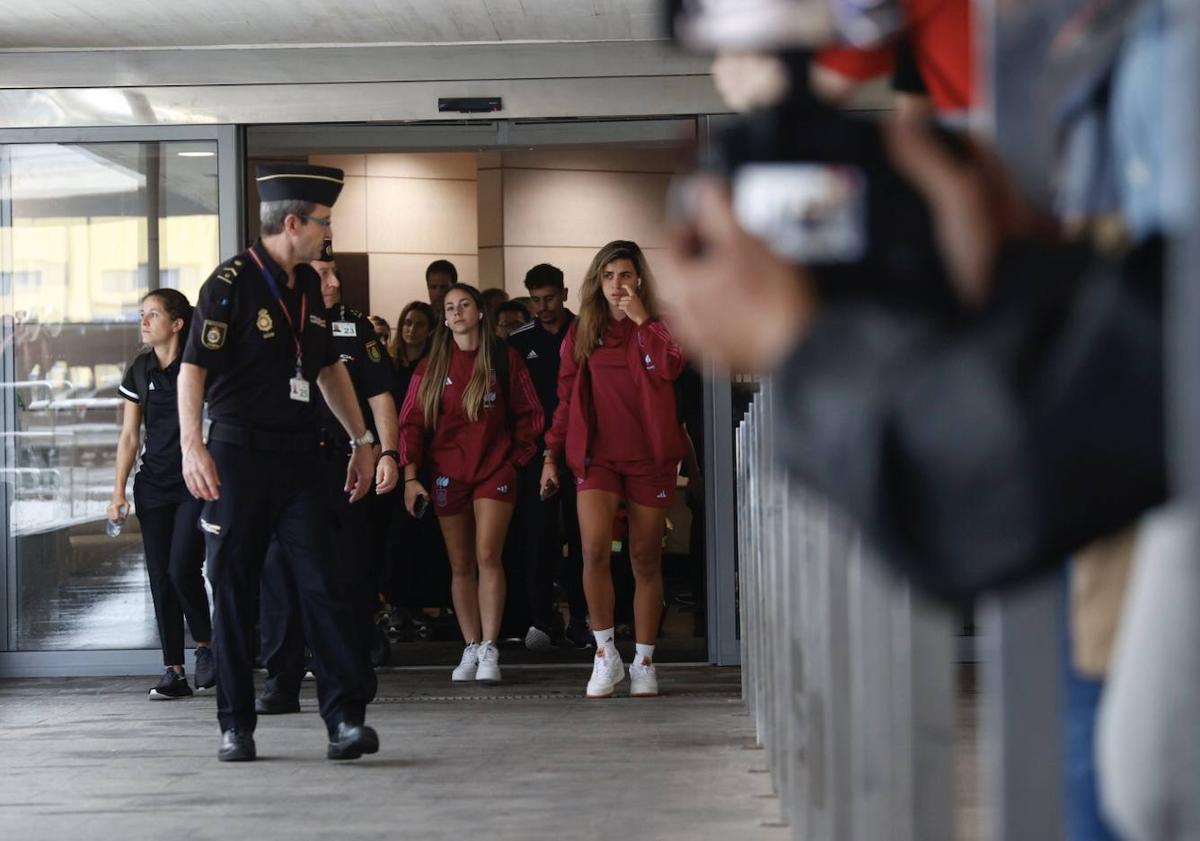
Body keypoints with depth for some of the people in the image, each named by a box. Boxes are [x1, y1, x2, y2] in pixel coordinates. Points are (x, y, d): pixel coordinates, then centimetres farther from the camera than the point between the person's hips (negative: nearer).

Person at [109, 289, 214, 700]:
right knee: (160, 578, 2)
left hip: (194, 484, -5)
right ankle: (174, 671, 6)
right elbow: (129, 436, 13)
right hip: (152, 486, 5)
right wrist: (119, 491, 7)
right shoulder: (140, 371, 10)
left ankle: (204, 644, 9)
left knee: (182, 569, -15)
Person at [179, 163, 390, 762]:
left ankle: (346, 719, -7)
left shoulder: (307, 284, 13)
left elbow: (328, 367, 25)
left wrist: (361, 439, 25)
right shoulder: (231, 282, -8)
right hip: (239, 459, -5)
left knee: (320, 587, -4)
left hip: (298, 457, 5)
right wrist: (192, 445, -27)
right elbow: (193, 368, -15)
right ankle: (236, 727, 12)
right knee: (233, 594, 4)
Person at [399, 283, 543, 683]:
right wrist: (410, 476, -4)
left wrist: (517, 455, 5)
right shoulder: (431, 367, 8)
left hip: (494, 470, -2)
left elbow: (529, 414, 11)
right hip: (448, 473, 2)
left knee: (487, 557, -14)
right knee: (461, 565, 4)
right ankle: (471, 649, 9)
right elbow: (412, 421, 4)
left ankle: (489, 651, -14)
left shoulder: (504, 360, 4)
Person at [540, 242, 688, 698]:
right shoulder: (581, 332, 10)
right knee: (595, 549, -18)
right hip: (597, 455, 1)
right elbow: (566, 398, 12)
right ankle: (605, 653, -5)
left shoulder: (656, 327, 5)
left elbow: (670, 367, -17)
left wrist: (640, 320, -14)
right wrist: (551, 455, 7)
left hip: (650, 455, 0)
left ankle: (644, 661, 14)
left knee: (646, 559, 4)